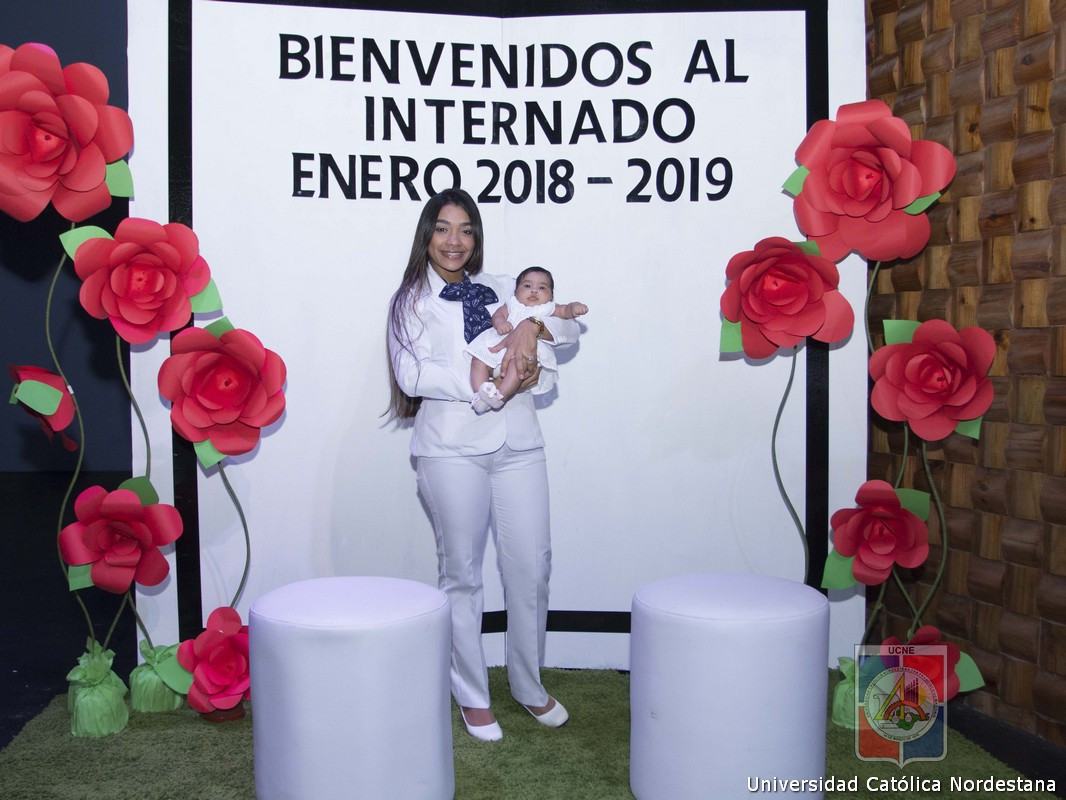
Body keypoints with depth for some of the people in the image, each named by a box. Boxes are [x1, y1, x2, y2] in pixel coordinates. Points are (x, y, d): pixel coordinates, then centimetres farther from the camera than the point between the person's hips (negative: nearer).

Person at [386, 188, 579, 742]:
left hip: (518, 446, 3)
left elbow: (569, 326, 9)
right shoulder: (412, 301, 7)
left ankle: (529, 686, 24)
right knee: (461, 573, 5)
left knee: (531, 569, 4)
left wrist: (533, 326, -12)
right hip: (452, 450, -3)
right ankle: (473, 697, 20)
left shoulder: (503, 290, 17)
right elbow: (412, 374, -8)